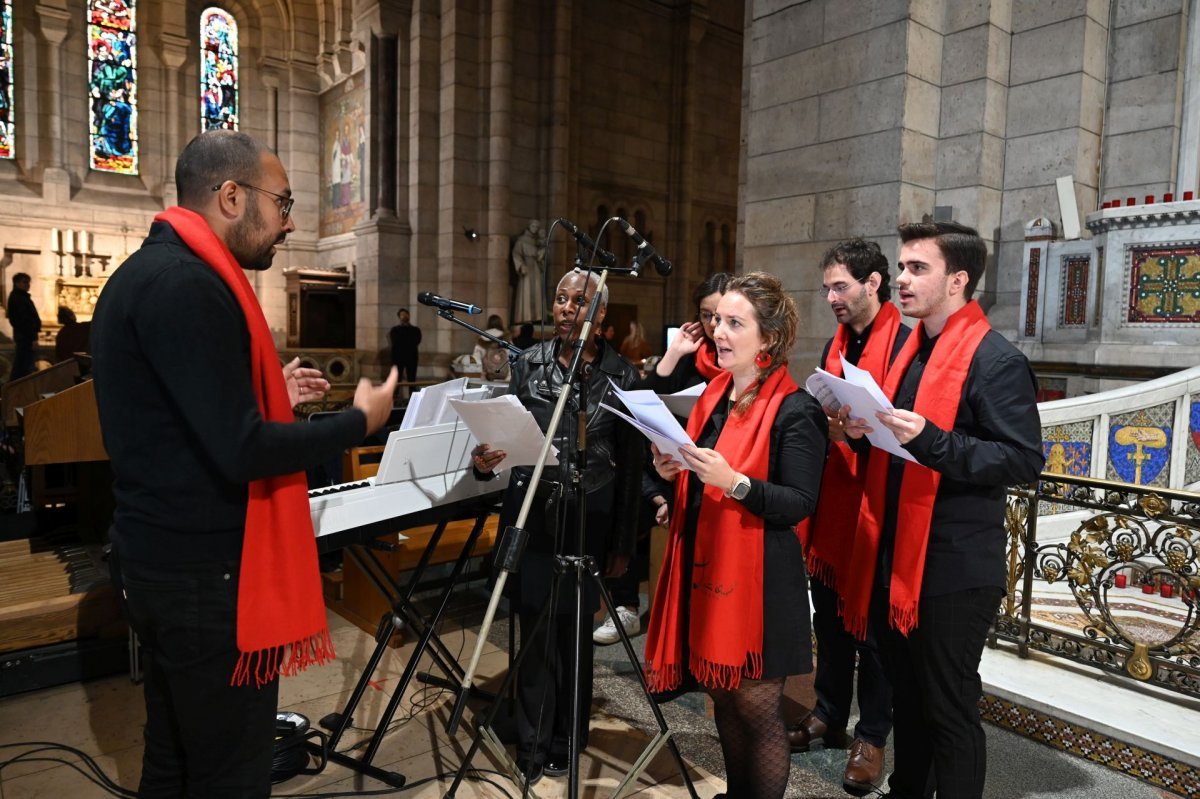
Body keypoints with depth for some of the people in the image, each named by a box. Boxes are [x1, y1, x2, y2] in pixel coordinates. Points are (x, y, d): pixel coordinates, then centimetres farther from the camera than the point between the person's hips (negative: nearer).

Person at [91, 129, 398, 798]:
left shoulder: (144, 273, 11)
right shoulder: (188, 285, -20)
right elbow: (242, 453, -24)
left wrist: (267, 395, 14)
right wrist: (358, 422, -12)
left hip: (162, 557, 10)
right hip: (207, 571, -10)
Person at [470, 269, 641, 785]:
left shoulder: (620, 375, -2)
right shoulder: (529, 363, 3)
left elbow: (630, 464, 1)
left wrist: (623, 543, 1)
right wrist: (486, 460, -18)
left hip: (588, 519, -1)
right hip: (532, 514, 1)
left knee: (574, 631, 10)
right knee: (535, 630, 5)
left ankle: (565, 741, 31)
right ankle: (533, 745, 24)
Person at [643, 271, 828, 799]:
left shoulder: (796, 410, -13)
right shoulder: (712, 395, 10)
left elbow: (800, 503, -18)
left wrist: (735, 483, -30)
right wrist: (675, 472, -1)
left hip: (758, 577, -7)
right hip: (704, 565, 8)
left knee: (757, 706, 6)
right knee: (723, 697, 20)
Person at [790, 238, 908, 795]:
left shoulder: (904, 344, -12)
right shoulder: (835, 345, 13)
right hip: (829, 503, 7)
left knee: (872, 627, 7)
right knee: (829, 618, 17)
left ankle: (871, 738, 23)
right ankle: (828, 716, 34)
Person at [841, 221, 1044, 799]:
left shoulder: (997, 361, -12)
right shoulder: (908, 349, 12)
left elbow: (1024, 460, -18)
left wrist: (930, 439, -28)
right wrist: (864, 430, 0)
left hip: (952, 568, -8)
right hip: (893, 557, 8)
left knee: (950, 708, 7)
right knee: (905, 696, 22)